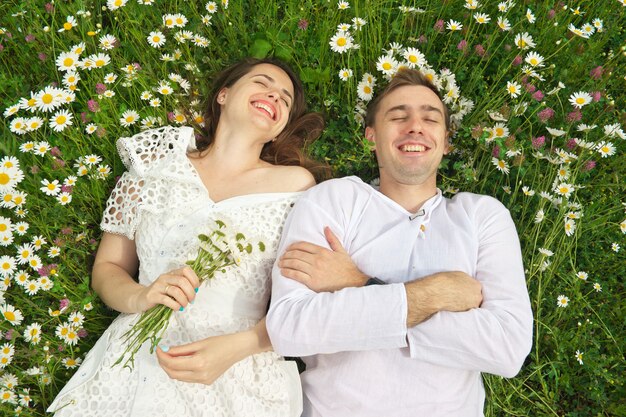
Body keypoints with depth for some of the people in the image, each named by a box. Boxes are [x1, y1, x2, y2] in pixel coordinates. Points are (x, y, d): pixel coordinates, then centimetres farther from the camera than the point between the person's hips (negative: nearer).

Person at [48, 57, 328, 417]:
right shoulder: (152, 167, 5)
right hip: (138, 364, 2)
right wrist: (139, 297, -10)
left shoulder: (296, 184, -1)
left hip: (241, 373, -1)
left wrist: (235, 347, -16)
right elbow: (107, 269, 10)